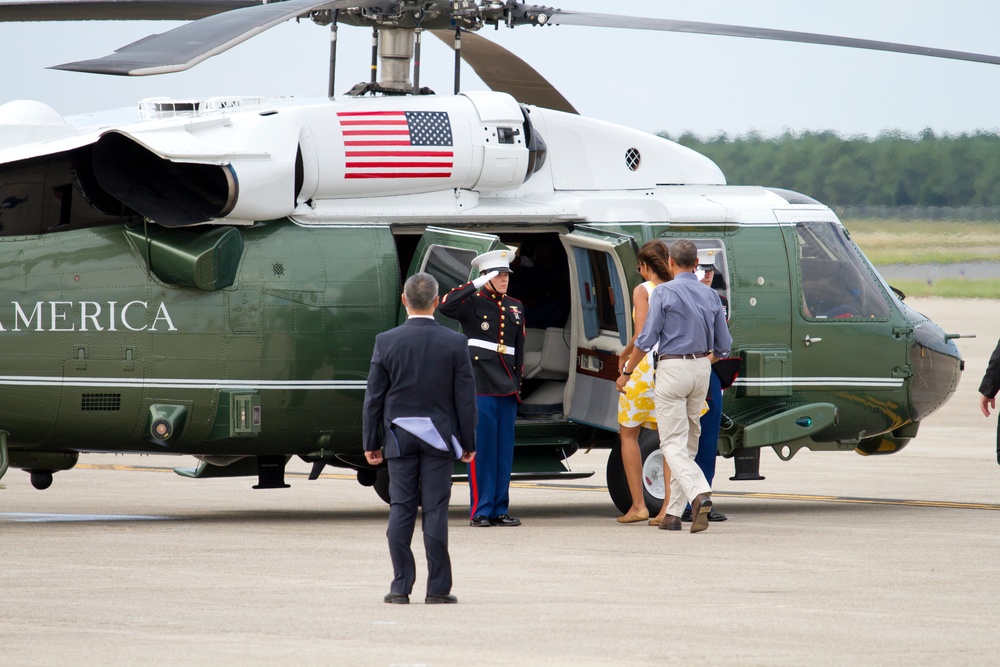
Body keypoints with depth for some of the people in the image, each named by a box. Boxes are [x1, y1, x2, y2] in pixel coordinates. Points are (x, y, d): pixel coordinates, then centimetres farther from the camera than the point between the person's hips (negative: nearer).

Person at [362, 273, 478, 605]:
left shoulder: (386, 341, -3)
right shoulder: (454, 343, -4)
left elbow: (374, 397, 0)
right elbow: (465, 397, -1)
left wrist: (371, 441, 7)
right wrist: (467, 443, 7)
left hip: (399, 436, 0)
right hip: (439, 436, 0)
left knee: (401, 509, 4)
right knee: (435, 510, 0)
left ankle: (401, 586, 1)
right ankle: (437, 588, 0)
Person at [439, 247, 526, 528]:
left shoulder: (515, 307, 16)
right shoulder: (472, 303, -1)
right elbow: (445, 306, -22)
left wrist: (518, 384, 15)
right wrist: (477, 284, -19)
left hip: (506, 388, 6)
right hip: (480, 385, -5)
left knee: (505, 449, 6)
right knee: (481, 448, -5)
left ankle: (500, 509, 11)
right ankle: (481, 511, -3)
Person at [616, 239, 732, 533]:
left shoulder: (664, 293, -10)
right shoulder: (711, 296, 5)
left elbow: (646, 339, -11)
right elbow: (723, 345, 9)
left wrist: (626, 372, 1)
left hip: (672, 368, -5)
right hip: (702, 368, 5)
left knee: (673, 443, -6)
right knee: (689, 443, 13)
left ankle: (699, 493, -31)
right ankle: (674, 512, 14)